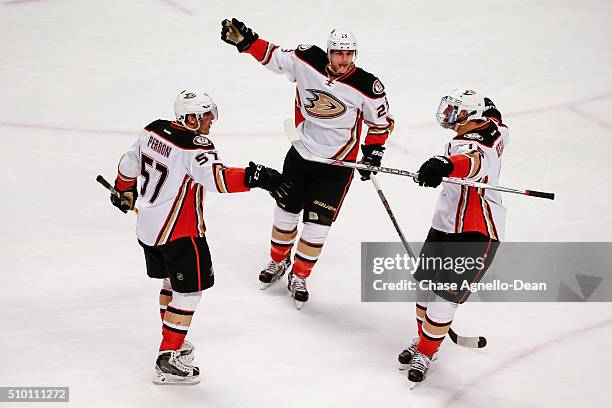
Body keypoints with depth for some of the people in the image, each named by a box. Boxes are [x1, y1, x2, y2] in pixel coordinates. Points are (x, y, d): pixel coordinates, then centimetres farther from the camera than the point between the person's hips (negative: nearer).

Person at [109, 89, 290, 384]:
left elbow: (130, 164, 16)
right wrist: (256, 177, -48)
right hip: (179, 233, -9)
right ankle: (168, 360, 3)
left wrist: (124, 192, 33)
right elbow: (216, 178, -40)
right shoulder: (195, 147, -22)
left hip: (148, 227, 9)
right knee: (188, 291, 1)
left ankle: (173, 340, 39)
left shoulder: (154, 130, 2)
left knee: (172, 281, 25)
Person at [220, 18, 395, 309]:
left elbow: (381, 122, -3)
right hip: (300, 153, 3)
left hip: (337, 164, -2)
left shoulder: (367, 86, -17)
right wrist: (244, 39, -18)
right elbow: (273, 56, -5)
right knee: (286, 212, 15)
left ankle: (298, 278, 21)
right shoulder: (307, 62, -14)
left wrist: (372, 153, -8)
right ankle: (278, 262, 42)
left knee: (316, 225, -1)